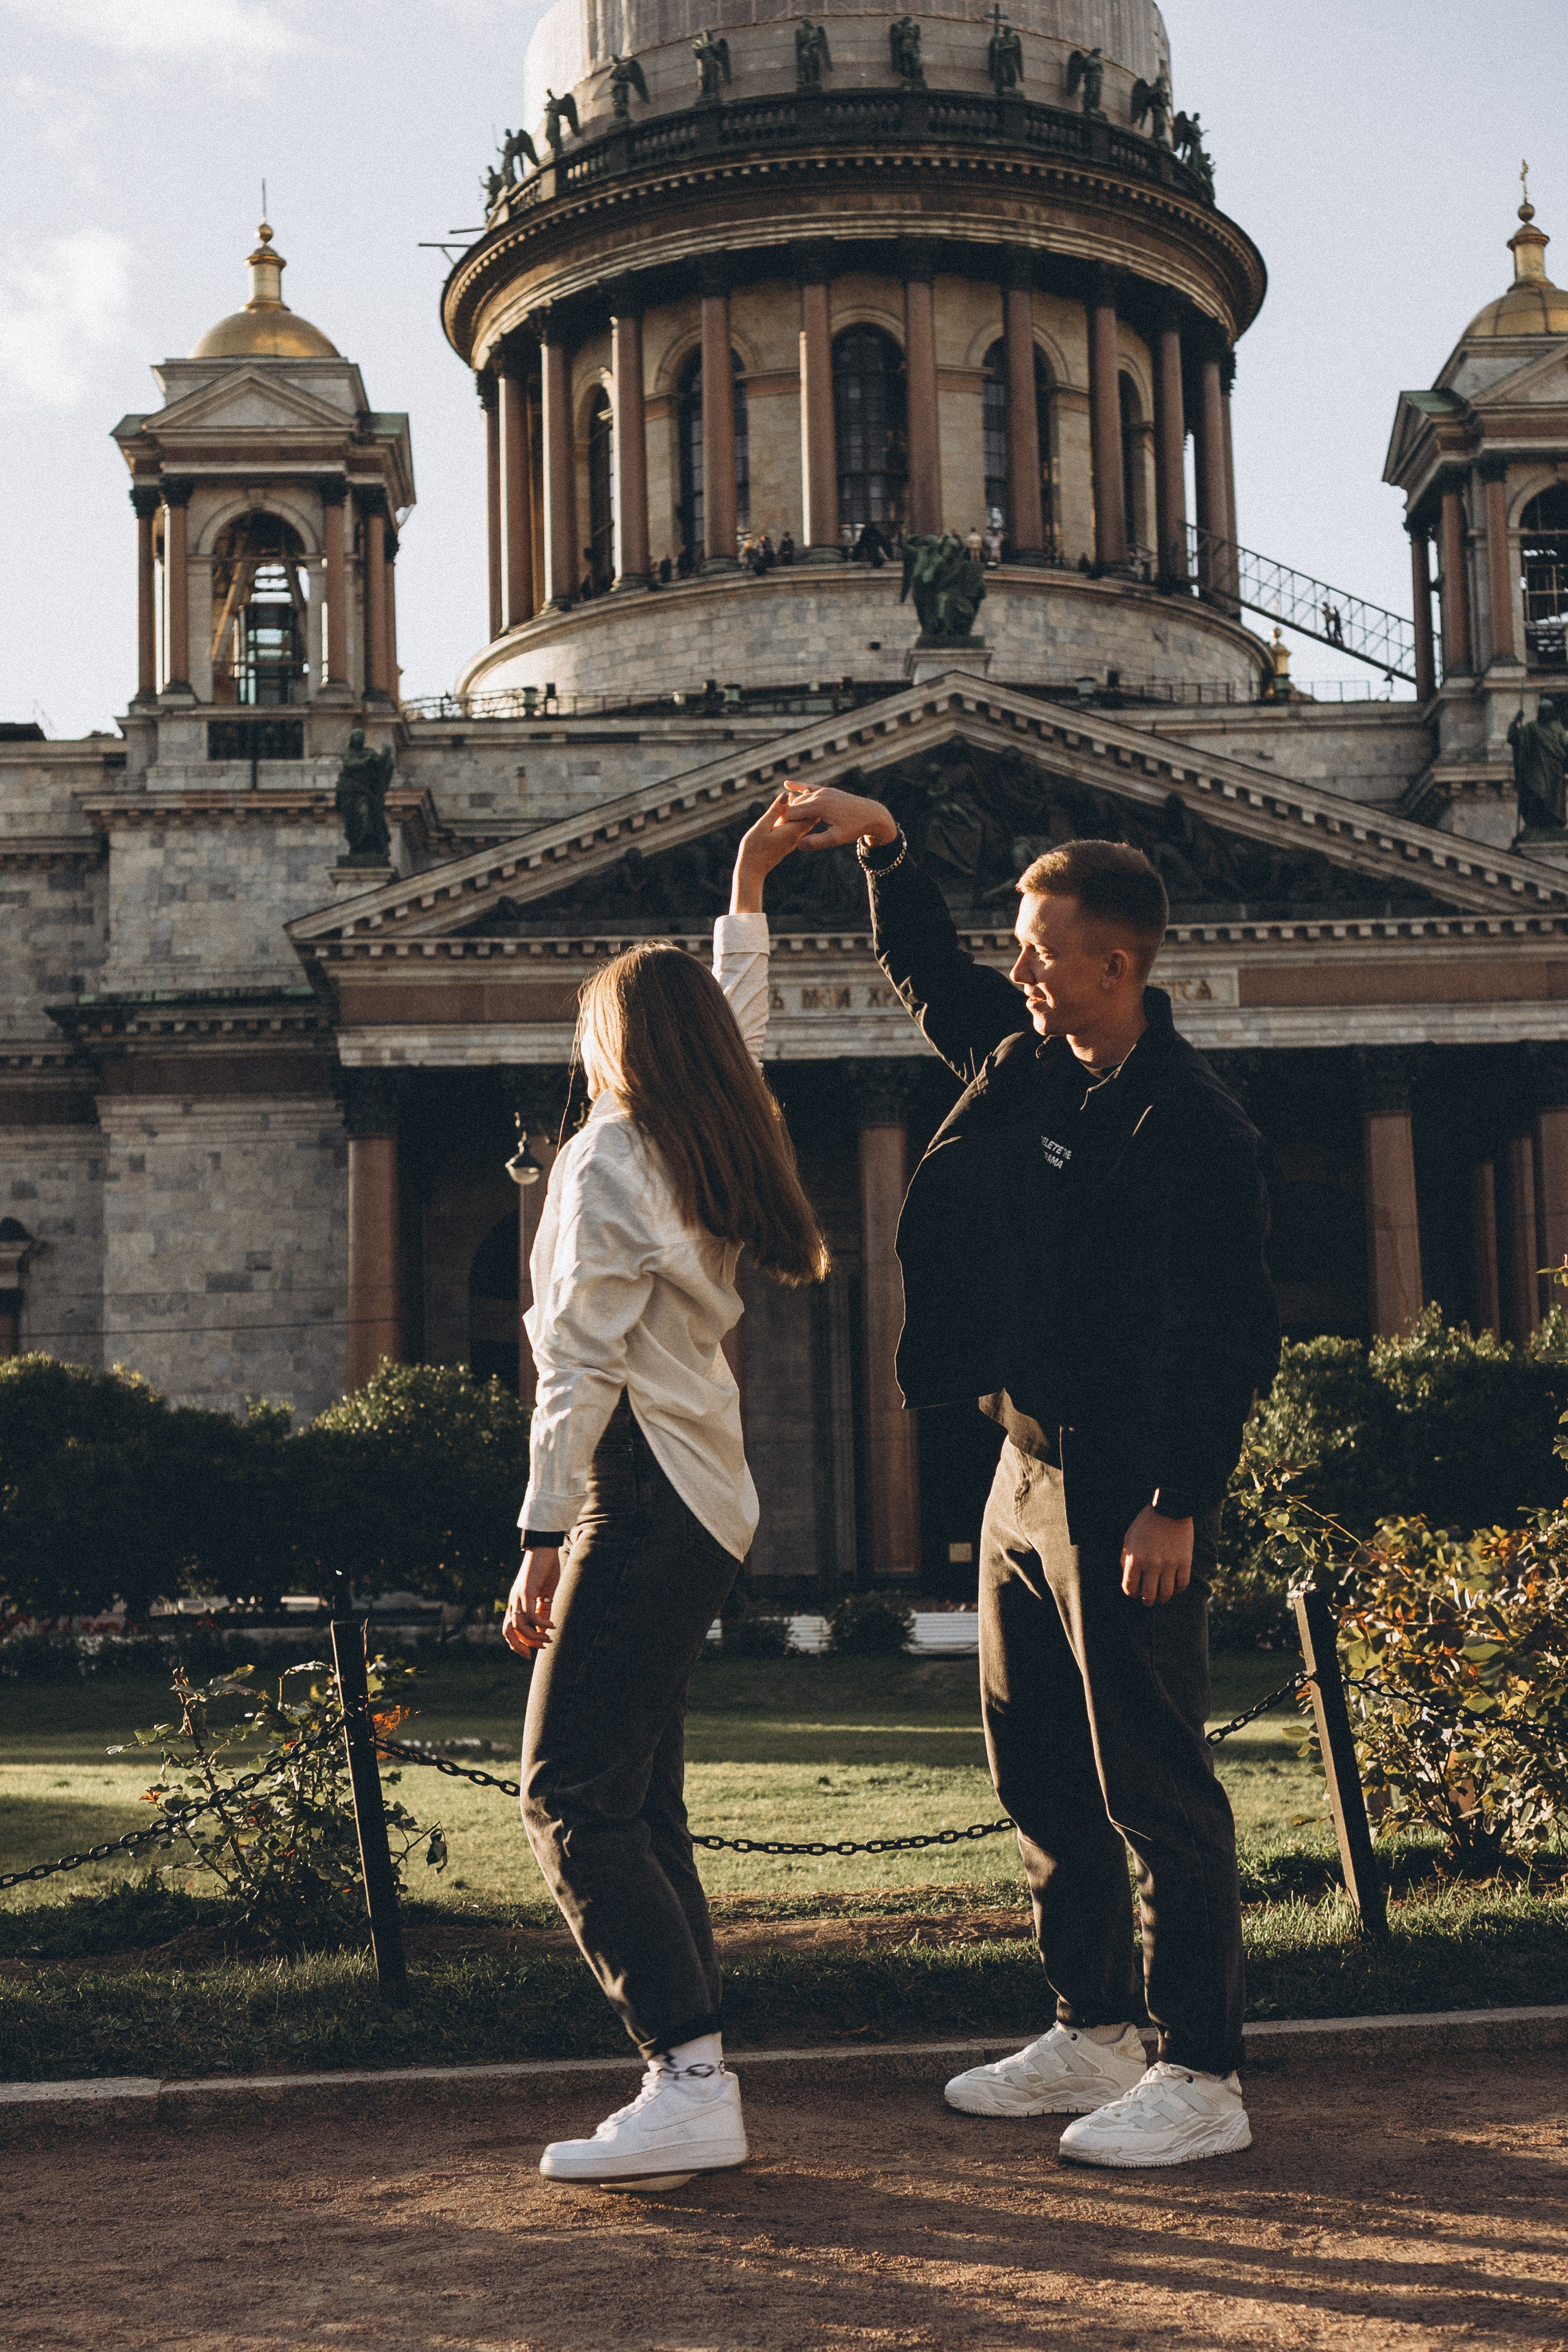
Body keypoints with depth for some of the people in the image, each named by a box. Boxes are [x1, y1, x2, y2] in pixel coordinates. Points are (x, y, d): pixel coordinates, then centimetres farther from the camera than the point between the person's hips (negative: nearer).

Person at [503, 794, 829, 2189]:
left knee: (573, 1800, -10)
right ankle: (695, 2086, 9)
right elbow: (738, 1036, 33)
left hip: (642, 1499, -9)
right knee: (640, 1803, 10)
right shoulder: (711, 1153, 12)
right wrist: (748, 891, 40)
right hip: (709, 1502, 9)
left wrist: (545, 1543, -15)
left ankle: (692, 2081, -16)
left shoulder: (605, 1161, -9)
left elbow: (582, 1367, -15)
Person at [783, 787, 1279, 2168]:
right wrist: (884, 851, 16)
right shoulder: (1025, 1058, 9)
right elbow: (932, 977, 28)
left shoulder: (1190, 1126, -16)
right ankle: (1094, 2037, 28)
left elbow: (1225, 1334, -19)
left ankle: (1203, 2078, 5)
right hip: (1029, 1470, 9)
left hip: (1129, 1496, -9)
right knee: (1038, 1771, 15)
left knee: (1155, 1791, -4)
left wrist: (1179, 1503, -23)